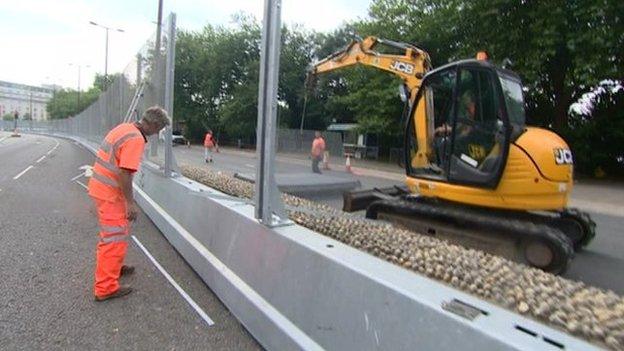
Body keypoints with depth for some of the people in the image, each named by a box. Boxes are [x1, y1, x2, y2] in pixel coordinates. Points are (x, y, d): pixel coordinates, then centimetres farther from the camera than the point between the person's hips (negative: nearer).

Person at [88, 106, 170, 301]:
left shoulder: (124, 128, 8)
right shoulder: (136, 140, -22)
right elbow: (124, 173, -28)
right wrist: (130, 203, -22)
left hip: (100, 187, 10)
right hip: (109, 193, -10)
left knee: (112, 233, 24)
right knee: (115, 239, -2)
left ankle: (113, 268, 42)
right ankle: (106, 288, 7)